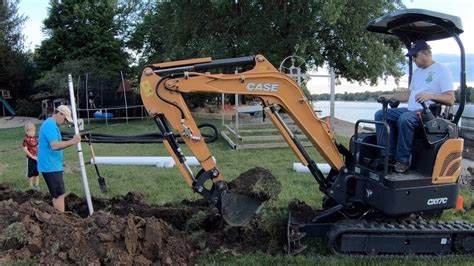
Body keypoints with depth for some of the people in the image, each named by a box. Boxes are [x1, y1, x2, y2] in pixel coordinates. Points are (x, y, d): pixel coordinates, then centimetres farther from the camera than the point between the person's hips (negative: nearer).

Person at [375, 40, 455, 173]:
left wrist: (430, 96, -28)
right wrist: (391, 96, 13)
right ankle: (389, 154, -17)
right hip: (410, 110, 9)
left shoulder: (442, 71, -4)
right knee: (381, 114, -9)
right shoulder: (417, 71, 21)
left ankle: (403, 160, -26)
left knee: (405, 119, -38)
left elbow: (450, 99, -12)